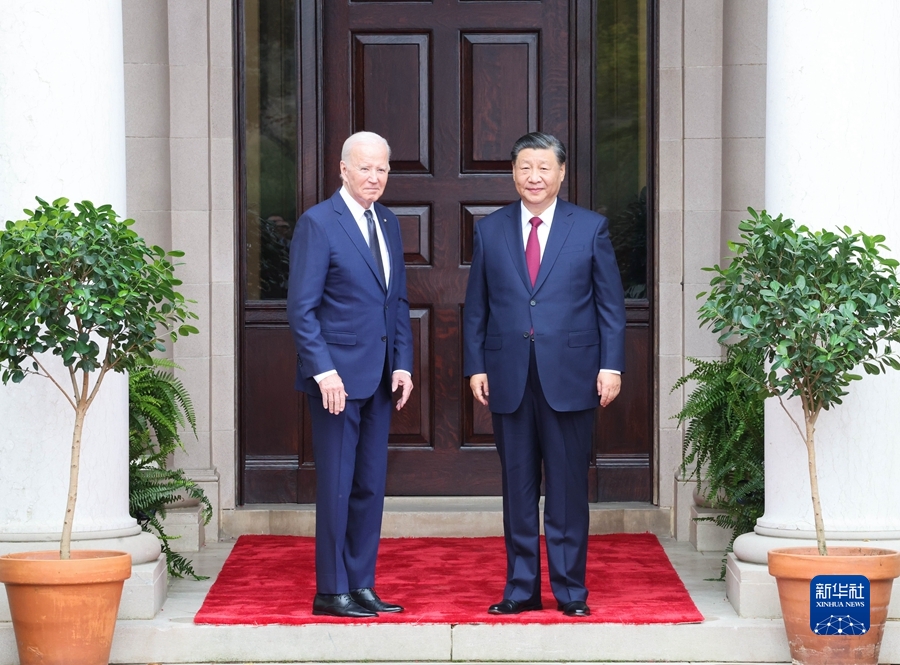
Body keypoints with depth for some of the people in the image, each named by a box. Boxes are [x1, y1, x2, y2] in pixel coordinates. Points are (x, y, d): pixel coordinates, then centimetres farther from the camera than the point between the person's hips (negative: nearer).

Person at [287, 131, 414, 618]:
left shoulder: (388, 223, 13)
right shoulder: (317, 223, -8)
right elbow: (301, 308, -11)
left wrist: (403, 364, 7)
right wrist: (324, 371, -18)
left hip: (380, 377, 7)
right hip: (338, 375, -7)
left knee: (370, 486, 9)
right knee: (336, 486, -3)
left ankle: (361, 586, 15)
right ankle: (331, 591, 3)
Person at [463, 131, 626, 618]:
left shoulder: (591, 228, 4)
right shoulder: (489, 230, 9)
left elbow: (611, 304, 3)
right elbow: (476, 308, 10)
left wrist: (611, 366, -5)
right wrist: (476, 367, 2)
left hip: (570, 376, -2)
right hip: (509, 377, 2)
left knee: (568, 487, 1)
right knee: (517, 487, 6)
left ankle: (570, 590, 8)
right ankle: (521, 589, 13)